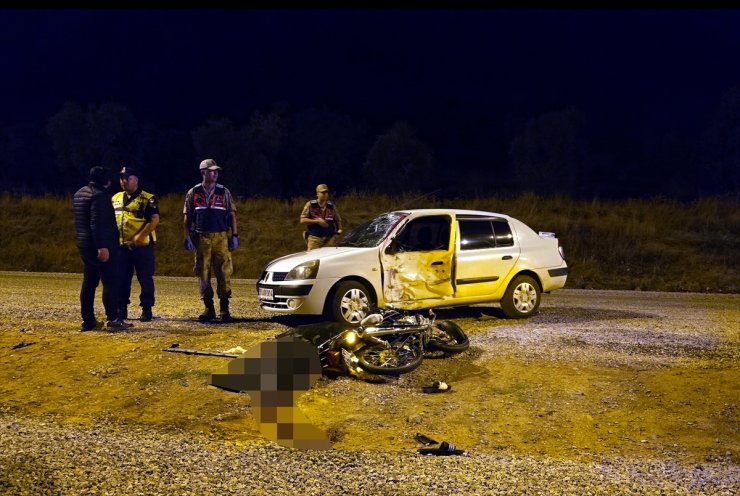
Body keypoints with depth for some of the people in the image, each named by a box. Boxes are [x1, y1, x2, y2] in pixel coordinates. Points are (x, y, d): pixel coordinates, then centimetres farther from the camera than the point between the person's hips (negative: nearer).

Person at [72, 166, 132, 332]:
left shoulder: (78, 194, 15)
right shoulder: (99, 195, -15)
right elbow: (97, 223, -24)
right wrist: (102, 247, -26)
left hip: (84, 245, 9)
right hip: (101, 246, -9)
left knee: (89, 282, 11)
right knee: (110, 282, -6)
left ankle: (87, 321, 12)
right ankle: (113, 320, -8)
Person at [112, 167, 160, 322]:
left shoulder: (148, 199, -5)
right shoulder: (116, 198, 14)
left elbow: (155, 219, -15)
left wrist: (140, 236, -23)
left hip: (142, 245, -5)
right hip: (121, 245, 5)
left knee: (145, 278, 0)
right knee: (121, 278, 7)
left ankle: (146, 310, 8)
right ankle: (121, 309, 16)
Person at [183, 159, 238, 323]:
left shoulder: (224, 192, 6)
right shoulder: (193, 193, 6)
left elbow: (232, 215, 6)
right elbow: (187, 217, 7)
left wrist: (234, 236, -1)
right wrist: (187, 238, 0)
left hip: (221, 237, -1)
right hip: (201, 238, 1)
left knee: (224, 272, -5)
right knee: (203, 273, 3)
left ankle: (224, 309, 1)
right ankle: (208, 308, 12)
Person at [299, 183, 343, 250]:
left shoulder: (331, 206, 12)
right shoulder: (310, 205, 3)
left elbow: (338, 220, 22)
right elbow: (302, 220, -3)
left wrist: (339, 229, 2)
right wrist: (317, 221, -11)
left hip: (328, 239, 2)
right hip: (314, 238, -2)